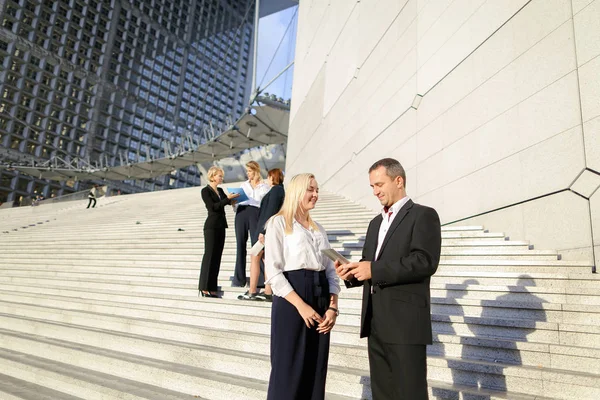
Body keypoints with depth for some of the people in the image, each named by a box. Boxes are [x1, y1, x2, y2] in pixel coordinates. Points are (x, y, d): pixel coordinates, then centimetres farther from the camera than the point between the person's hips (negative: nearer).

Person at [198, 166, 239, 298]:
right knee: (209, 256, -5)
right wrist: (228, 199, -19)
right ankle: (204, 288, 0)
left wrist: (233, 198, -6)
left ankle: (212, 288, 10)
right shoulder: (205, 191, -5)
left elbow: (229, 202, 12)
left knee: (217, 257, 6)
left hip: (221, 226, 7)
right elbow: (213, 207, -15)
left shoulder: (220, 191, 16)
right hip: (211, 226, -7)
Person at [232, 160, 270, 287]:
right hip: (241, 212, 3)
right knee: (240, 245, 1)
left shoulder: (264, 186, 10)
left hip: (255, 212, -3)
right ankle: (239, 279, 5)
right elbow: (238, 200, 21)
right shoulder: (244, 185, 21)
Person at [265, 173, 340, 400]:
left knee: (316, 369, 10)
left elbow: (331, 271, 11)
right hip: (292, 299, -5)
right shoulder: (278, 223, -1)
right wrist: (301, 305, -17)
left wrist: (333, 306, -3)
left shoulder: (319, 229, 16)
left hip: (320, 296, 6)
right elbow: (273, 271, -11)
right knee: (289, 369, 0)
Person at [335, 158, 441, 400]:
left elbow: (425, 261, -18)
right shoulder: (376, 223, 19)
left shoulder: (423, 215, -4)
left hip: (406, 321, -7)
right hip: (376, 323, 8)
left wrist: (375, 270, -20)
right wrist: (353, 273, 0)